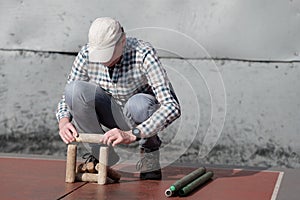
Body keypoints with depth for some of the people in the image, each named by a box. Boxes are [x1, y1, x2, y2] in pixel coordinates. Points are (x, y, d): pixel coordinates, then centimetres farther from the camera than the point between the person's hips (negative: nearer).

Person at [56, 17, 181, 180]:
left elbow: (172, 107, -37)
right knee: (75, 89, -25)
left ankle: (150, 148, -6)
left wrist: (132, 134, -46)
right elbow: (68, 96, -7)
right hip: (113, 113, 3)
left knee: (138, 104, -40)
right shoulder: (86, 54, -18)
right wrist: (63, 122, -29)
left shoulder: (144, 54, -30)